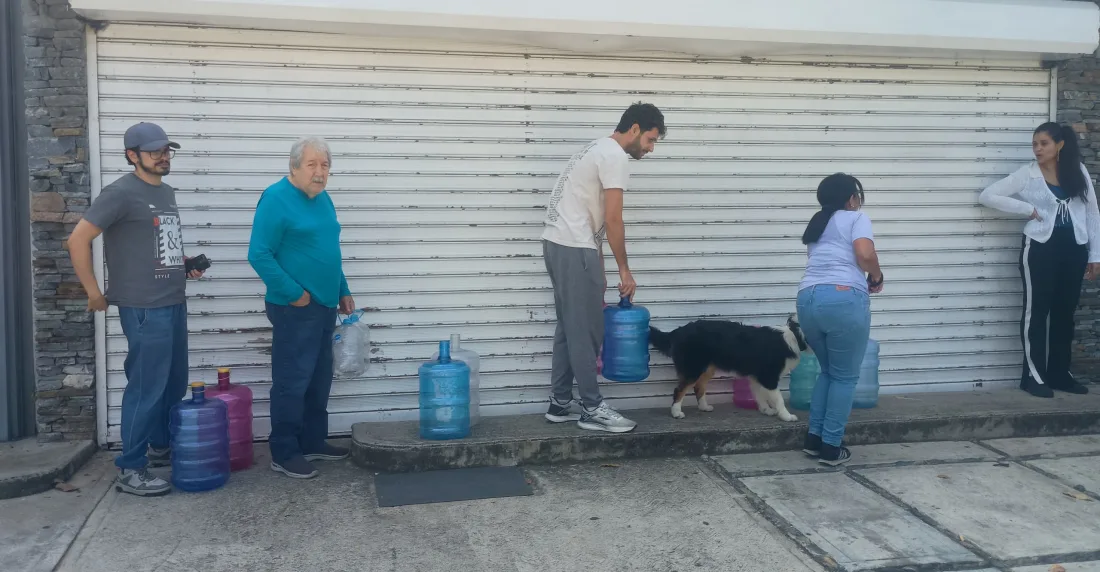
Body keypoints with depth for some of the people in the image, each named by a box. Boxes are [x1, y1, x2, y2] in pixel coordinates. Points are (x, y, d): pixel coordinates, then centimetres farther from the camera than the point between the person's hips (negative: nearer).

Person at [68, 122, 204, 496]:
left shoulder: (167, 193, 15)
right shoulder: (122, 193, -11)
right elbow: (78, 240, -14)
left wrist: (184, 263, 10)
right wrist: (95, 293, -11)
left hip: (174, 303, 8)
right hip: (144, 308, -8)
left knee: (174, 384, 16)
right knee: (147, 388, -5)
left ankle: (160, 447, 32)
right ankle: (130, 470, 5)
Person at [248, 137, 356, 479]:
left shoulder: (322, 198, 12)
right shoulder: (276, 198, -15)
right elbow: (259, 254, -20)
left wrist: (343, 291, 18)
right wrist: (295, 293, -19)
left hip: (324, 306, 9)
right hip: (294, 309, -9)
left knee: (319, 381, 15)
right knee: (292, 383, -2)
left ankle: (313, 442, 27)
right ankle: (284, 454, 8)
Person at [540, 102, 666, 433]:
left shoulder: (600, 150, 21)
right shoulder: (616, 157, -12)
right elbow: (612, 221, -16)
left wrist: (599, 270, 21)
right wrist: (625, 270, -6)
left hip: (559, 245, 11)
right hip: (575, 250, -11)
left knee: (571, 328, 14)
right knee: (586, 330, -4)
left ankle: (561, 403, 20)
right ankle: (592, 409, 4)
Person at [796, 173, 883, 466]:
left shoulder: (817, 225, 28)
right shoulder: (857, 218, 7)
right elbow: (865, 254, -10)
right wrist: (877, 278, 7)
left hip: (808, 299, 6)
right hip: (844, 299, -6)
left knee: (828, 371, 23)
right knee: (845, 376, 7)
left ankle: (814, 439, 22)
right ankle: (831, 447, 10)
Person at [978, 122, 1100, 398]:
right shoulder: (1026, 174, -2)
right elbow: (986, 195, -7)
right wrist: (1028, 209, -10)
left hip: (1074, 249, 4)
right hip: (1040, 248, -3)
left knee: (1065, 313, 10)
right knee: (1036, 312, 0)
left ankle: (1059, 373, 21)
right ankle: (1033, 375, 7)